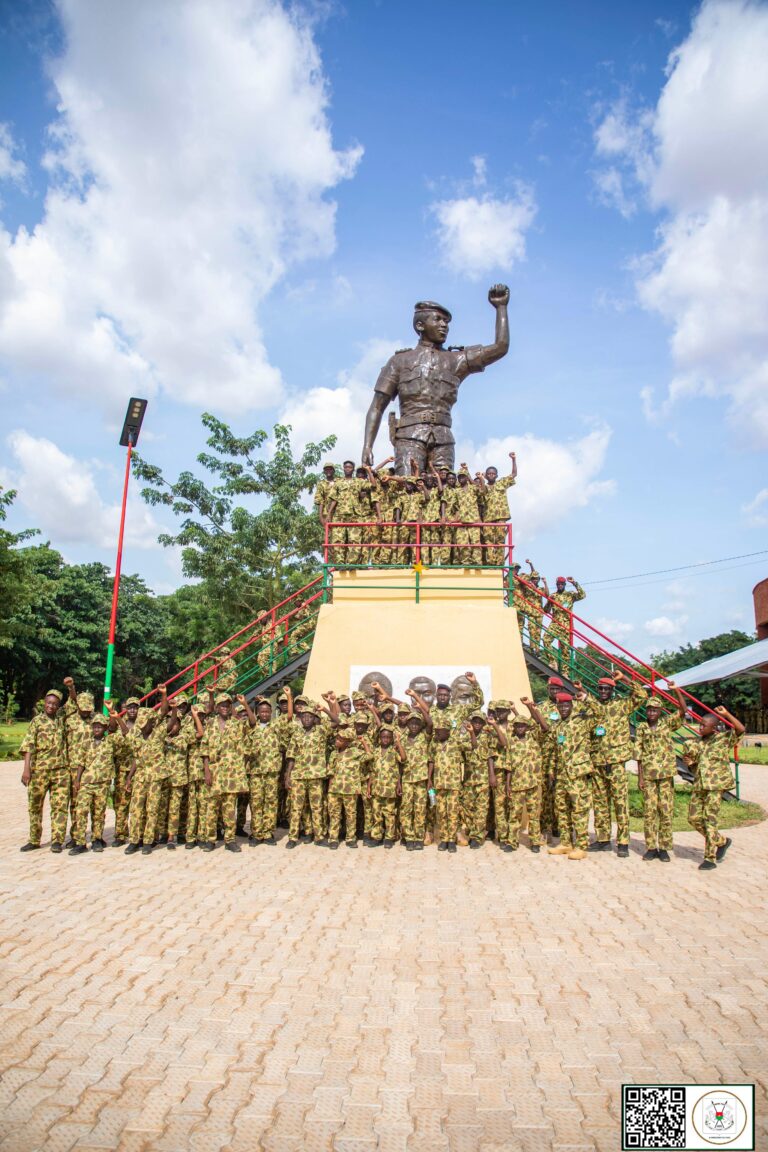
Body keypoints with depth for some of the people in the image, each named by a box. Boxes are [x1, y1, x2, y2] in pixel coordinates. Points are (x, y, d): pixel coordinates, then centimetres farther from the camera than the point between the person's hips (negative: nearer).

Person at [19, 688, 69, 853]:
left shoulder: (62, 721, 11)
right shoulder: (36, 721, 2)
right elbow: (28, 747, -5)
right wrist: (26, 769, -12)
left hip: (61, 770, 2)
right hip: (39, 770, -2)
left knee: (60, 806, -1)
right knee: (35, 806, 9)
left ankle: (57, 840, 5)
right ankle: (34, 840, 21)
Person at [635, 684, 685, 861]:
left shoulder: (668, 723, 5)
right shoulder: (641, 729, 6)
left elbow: (683, 711, -10)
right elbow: (638, 755, 4)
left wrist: (676, 690, -21)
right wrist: (640, 777, -1)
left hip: (666, 774, -1)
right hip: (648, 775, 1)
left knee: (666, 811, 1)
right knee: (649, 811, 2)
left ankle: (664, 848, 11)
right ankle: (651, 848, 10)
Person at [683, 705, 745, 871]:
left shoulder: (724, 739, 0)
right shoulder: (697, 743, 16)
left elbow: (741, 729, -17)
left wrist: (726, 714, -18)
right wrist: (690, 763, 3)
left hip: (716, 784, -7)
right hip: (699, 785, 7)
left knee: (709, 819, -9)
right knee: (694, 818, 4)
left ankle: (710, 858, 0)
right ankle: (722, 841, 26)